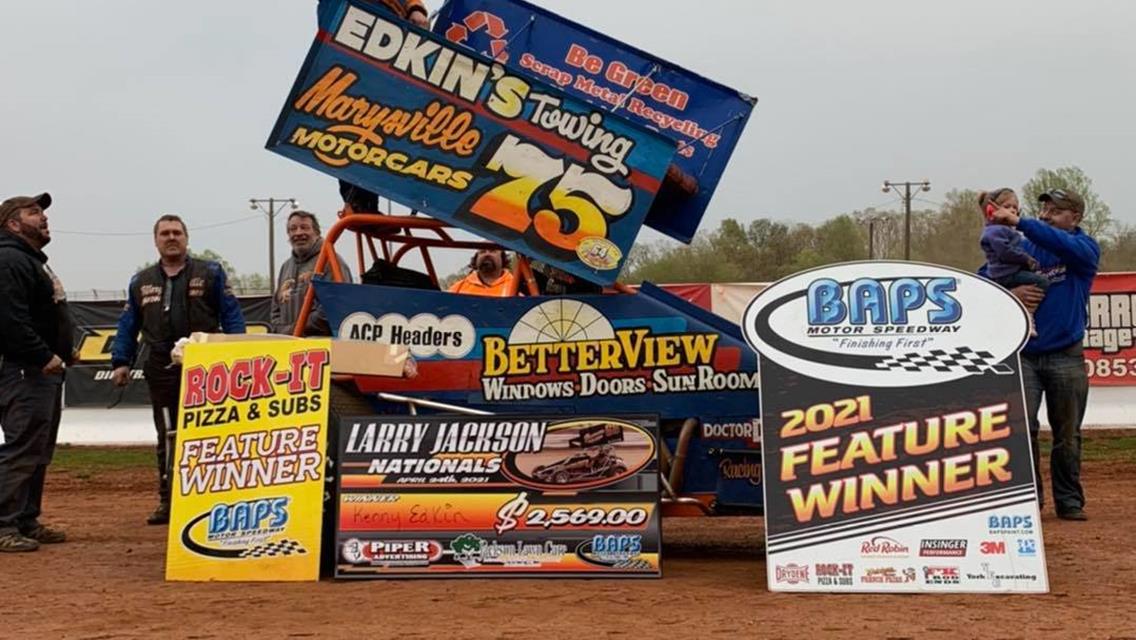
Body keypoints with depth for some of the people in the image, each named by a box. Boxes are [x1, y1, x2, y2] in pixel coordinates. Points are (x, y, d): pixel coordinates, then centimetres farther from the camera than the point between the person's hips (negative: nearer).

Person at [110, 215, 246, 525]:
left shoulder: (210, 273, 3)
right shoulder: (141, 282, 14)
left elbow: (231, 316, -1)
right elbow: (128, 326, 15)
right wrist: (121, 362, 5)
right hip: (162, 369, 3)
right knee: (168, 437, 5)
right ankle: (168, 500, 10)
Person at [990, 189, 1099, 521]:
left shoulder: (1084, 248, 1)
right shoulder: (1020, 247, 8)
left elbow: (1061, 244, -22)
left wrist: (1018, 222, -29)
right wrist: (1009, 291, -16)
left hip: (1066, 358, -1)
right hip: (1023, 355, 1)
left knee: (1067, 435, 6)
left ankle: (1070, 502, 17)